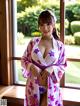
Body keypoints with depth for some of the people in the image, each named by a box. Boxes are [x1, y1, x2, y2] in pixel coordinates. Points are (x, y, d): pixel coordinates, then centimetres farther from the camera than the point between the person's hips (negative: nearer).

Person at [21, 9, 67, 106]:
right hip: (33, 84, 1)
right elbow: (24, 59, 4)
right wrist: (31, 66, -16)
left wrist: (52, 69, -17)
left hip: (51, 85, -1)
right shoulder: (33, 42, -2)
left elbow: (63, 65, 2)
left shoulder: (59, 45, -4)